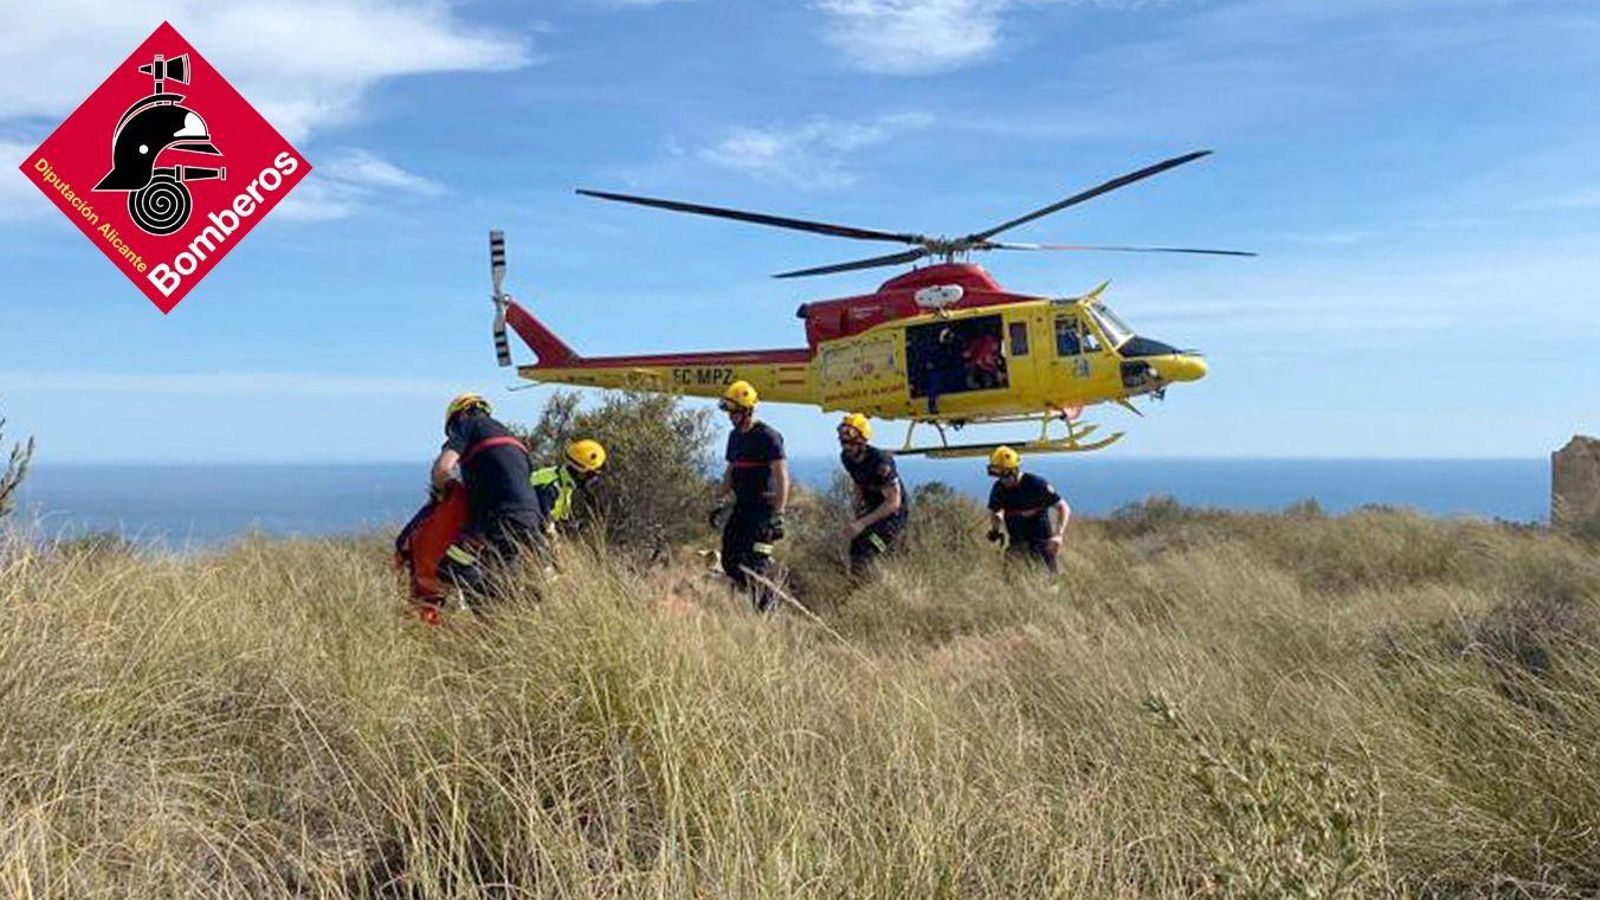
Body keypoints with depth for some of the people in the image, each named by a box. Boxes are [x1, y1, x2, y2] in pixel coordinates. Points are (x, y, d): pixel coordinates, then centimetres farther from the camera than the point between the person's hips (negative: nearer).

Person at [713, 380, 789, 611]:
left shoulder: (767, 436, -14)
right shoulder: (735, 436, 11)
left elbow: (782, 477, -17)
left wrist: (778, 513, -22)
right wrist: (722, 503, 17)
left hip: (763, 507, -8)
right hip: (741, 506, 8)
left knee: (756, 562, -12)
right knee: (730, 560, 6)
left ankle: (763, 610, 0)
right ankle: (767, 596, 23)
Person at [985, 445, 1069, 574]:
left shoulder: (1036, 484, -18)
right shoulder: (998, 489, -6)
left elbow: (1063, 508, -15)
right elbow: (994, 512, 14)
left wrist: (1059, 535, -27)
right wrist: (994, 529, -7)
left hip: (1041, 541, -4)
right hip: (1017, 543, 4)